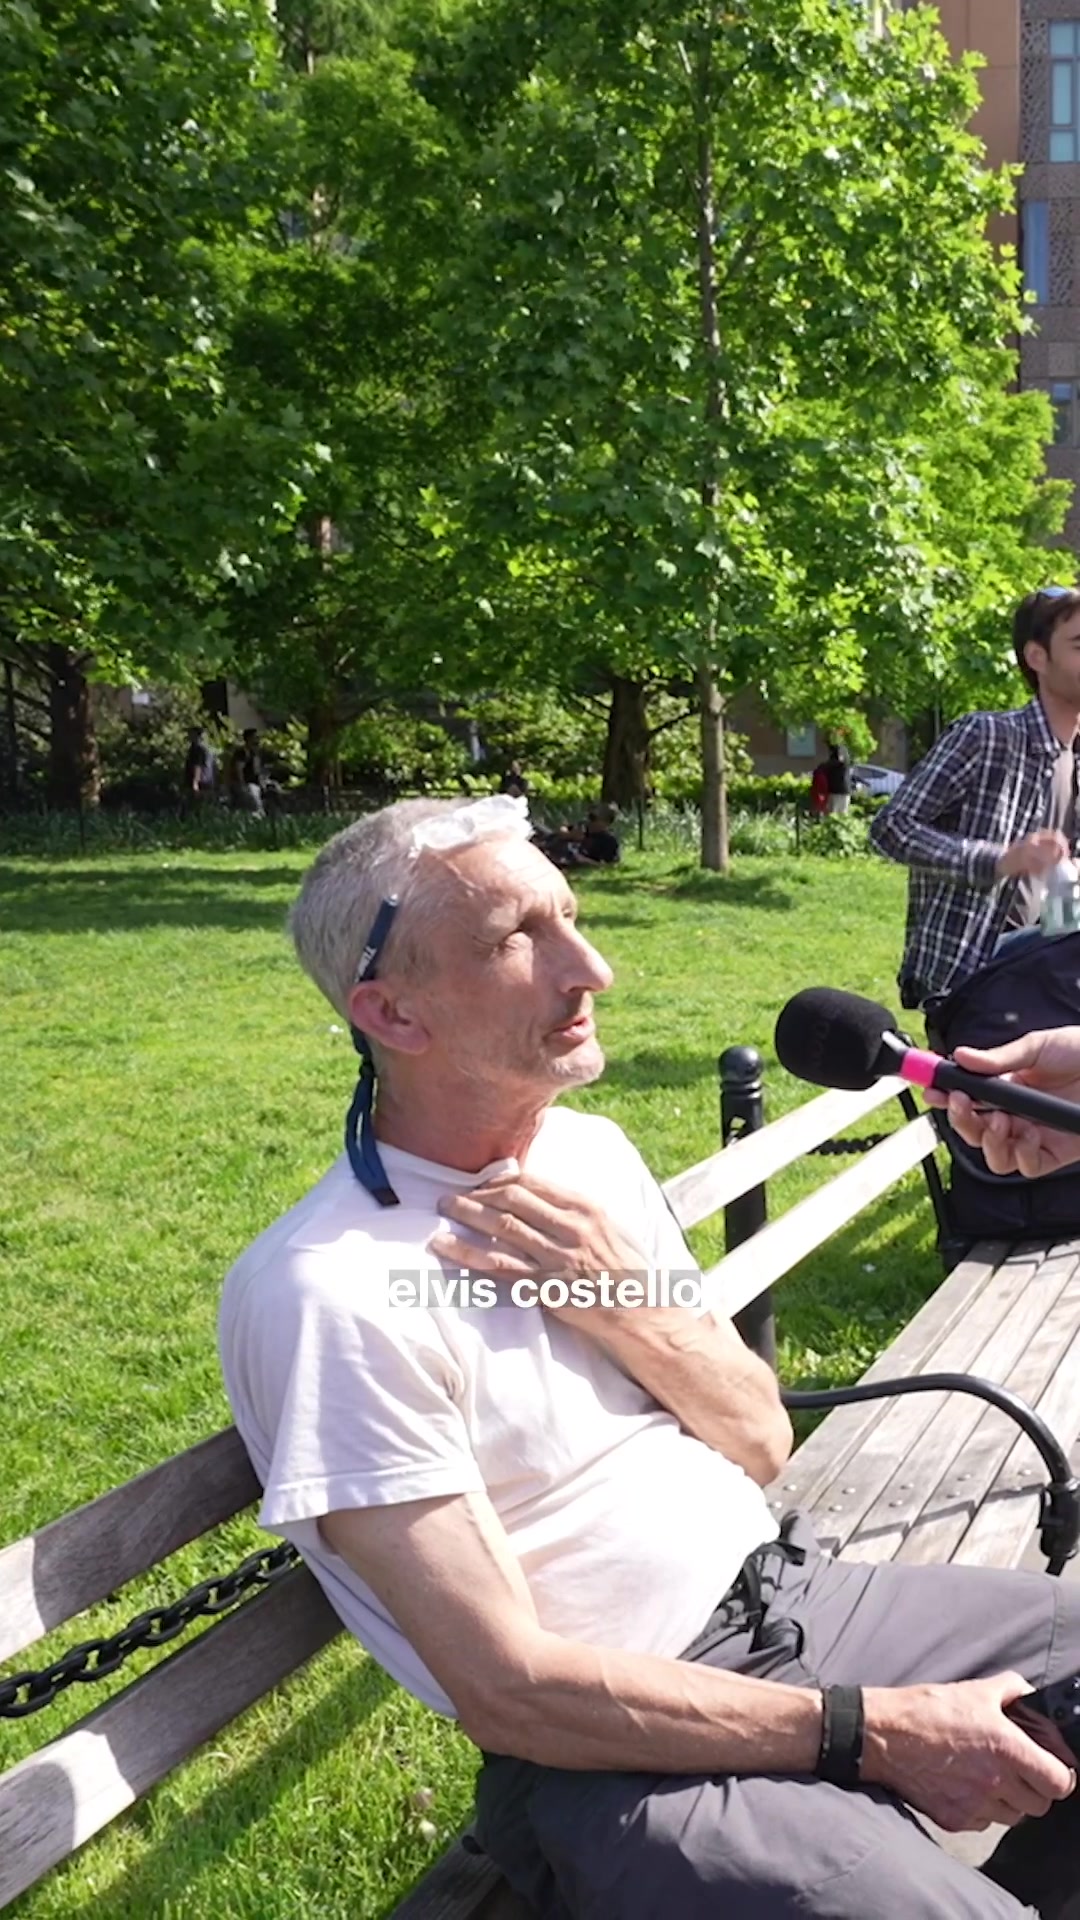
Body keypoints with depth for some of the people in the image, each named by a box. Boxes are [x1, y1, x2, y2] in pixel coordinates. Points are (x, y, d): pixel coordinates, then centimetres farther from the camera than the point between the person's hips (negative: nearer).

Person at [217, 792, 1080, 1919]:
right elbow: (509, 1691, -20)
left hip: (791, 1592, 8)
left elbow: (762, 1445, 7)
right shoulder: (329, 1291, -21)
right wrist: (866, 1733, -18)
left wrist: (629, 1309, -14)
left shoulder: (592, 1150, 3)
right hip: (610, 1757, -7)